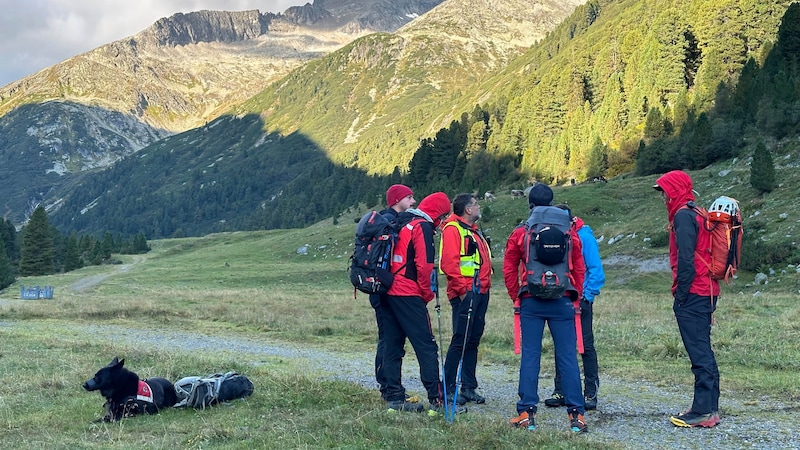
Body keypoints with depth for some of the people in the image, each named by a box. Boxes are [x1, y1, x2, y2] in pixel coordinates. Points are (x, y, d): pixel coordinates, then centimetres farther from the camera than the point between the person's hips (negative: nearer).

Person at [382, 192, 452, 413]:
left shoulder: (402, 224, 18)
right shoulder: (423, 227, -8)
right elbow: (424, 265, -16)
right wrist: (428, 294, -3)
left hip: (388, 292, 8)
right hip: (408, 295, -8)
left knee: (392, 345, 10)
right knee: (426, 346, -6)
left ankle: (394, 397, 11)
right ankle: (437, 398, -7)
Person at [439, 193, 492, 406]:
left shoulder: (474, 231, 23)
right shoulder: (453, 229, -7)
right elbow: (448, 262, -17)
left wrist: (485, 285, 14)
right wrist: (462, 288, -20)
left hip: (480, 292, 9)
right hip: (465, 293, -9)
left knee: (473, 340, 10)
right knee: (460, 340, -8)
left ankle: (469, 387, 15)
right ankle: (448, 389, -3)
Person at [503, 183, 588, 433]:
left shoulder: (519, 234, 1)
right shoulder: (568, 233, 4)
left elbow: (509, 271, 4)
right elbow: (579, 269, 8)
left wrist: (517, 298, 13)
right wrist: (575, 298, 16)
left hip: (530, 302, 0)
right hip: (563, 302, 1)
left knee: (530, 356, 4)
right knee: (568, 357, 2)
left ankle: (526, 413, 4)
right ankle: (576, 414, 1)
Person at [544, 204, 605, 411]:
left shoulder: (584, 237, -9)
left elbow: (596, 270, -9)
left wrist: (588, 295, -13)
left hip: (580, 299, -5)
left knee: (586, 346, 1)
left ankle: (591, 394, 6)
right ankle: (560, 392, 17)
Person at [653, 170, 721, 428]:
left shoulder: (683, 215, -10)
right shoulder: (696, 214, 19)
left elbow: (685, 259, -18)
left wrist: (681, 294, -14)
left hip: (692, 294, -10)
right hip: (706, 293, 10)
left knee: (699, 353, -9)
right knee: (704, 352, 13)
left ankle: (703, 411, -9)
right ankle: (710, 408, 17)